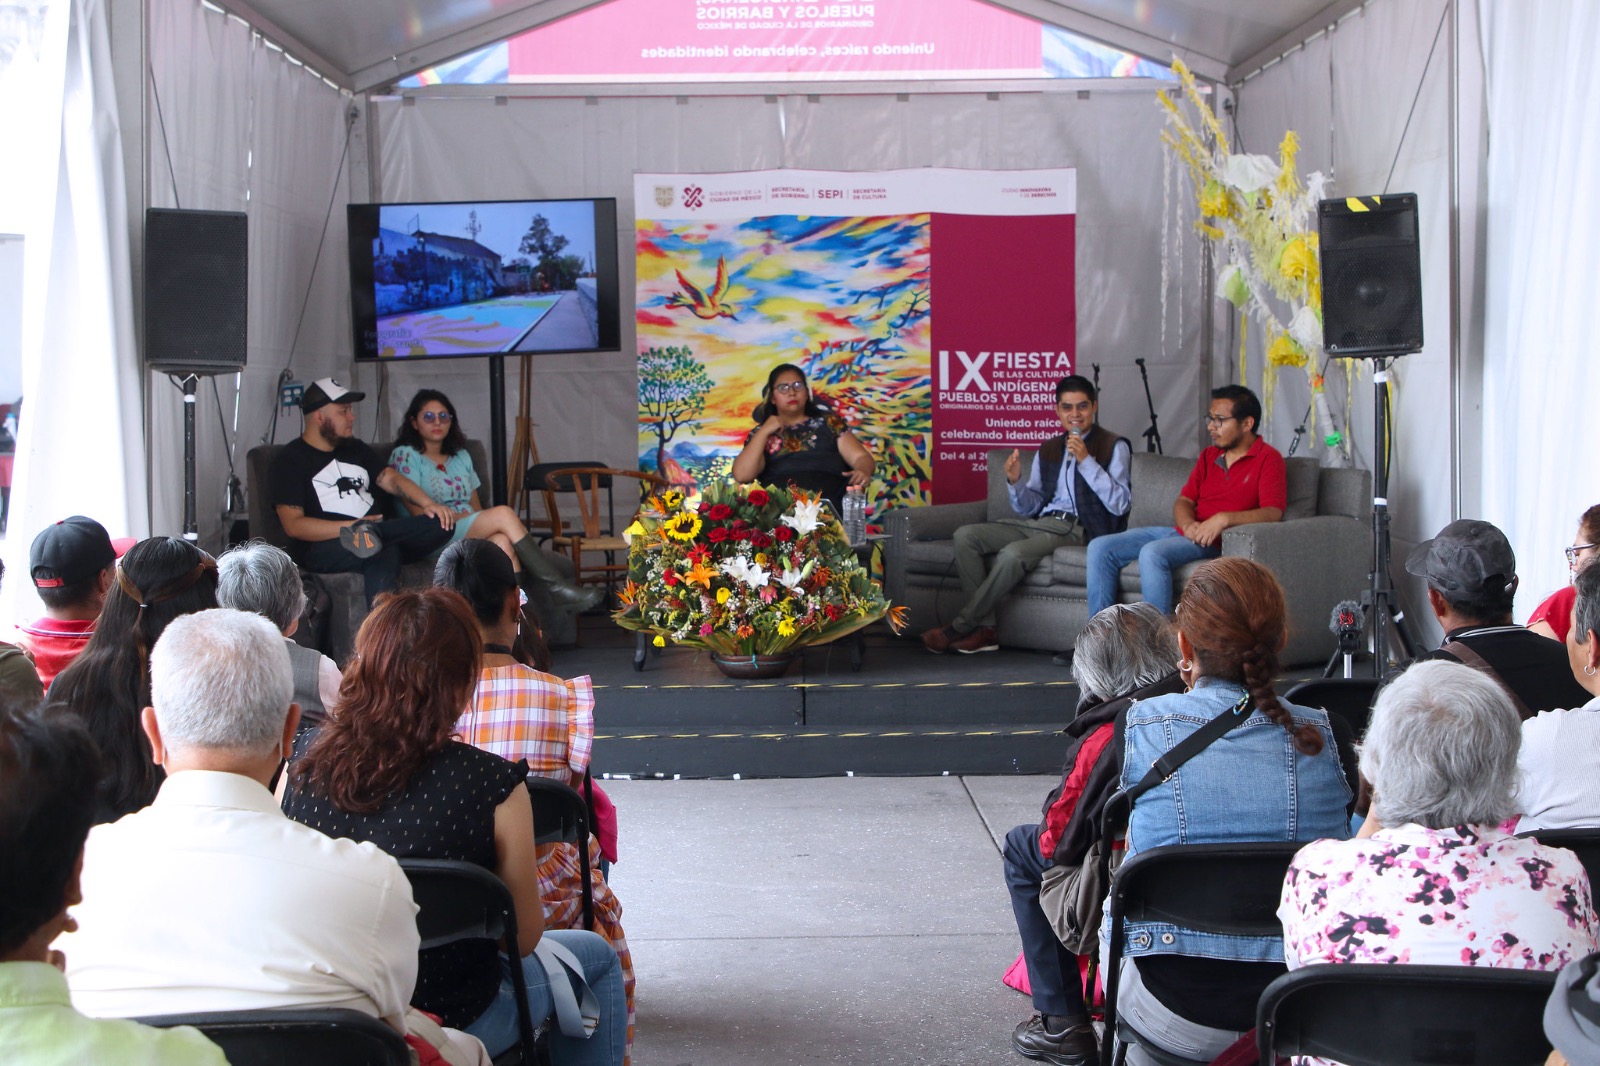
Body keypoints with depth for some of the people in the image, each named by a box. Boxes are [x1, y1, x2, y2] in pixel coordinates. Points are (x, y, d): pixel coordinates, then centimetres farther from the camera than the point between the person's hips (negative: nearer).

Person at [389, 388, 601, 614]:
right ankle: (557, 587, -30)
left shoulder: (461, 456, 25)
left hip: (472, 534, 5)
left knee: (502, 541, -34)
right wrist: (461, 515, -13)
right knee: (504, 514, -28)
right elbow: (418, 511, -6)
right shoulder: (405, 455, 6)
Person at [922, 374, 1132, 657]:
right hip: (1038, 521, 7)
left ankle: (959, 628, -21)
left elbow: (1120, 504, -12)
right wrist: (1015, 482, -3)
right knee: (965, 535, -13)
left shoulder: (1113, 447, 2)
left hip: (1075, 528, -7)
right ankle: (984, 628, -17)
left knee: (1013, 553, -33)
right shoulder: (1048, 449, 19)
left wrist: (1086, 461, -18)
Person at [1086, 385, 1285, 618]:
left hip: (1216, 541, -8)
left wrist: (1224, 519, -29)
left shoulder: (1268, 459, -3)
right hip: (1183, 532, 8)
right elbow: (1184, 501, 15)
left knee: (1153, 552, -35)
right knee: (1101, 547, -5)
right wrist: (1188, 524, -9)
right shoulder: (1209, 456, 20)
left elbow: (1273, 512, -16)